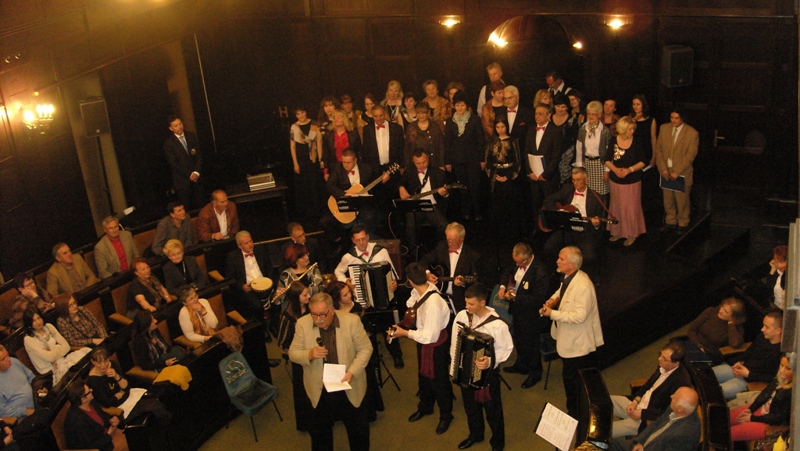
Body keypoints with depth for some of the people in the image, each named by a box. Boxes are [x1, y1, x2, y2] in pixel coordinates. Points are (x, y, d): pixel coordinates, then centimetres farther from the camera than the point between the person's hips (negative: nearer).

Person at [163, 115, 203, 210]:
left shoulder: (191, 136, 6)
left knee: (199, 205, 4)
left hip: (196, 177, 4)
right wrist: (189, 174, -12)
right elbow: (173, 163, -9)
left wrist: (196, 172, -8)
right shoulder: (168, 142, -6)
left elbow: (199, 155, 5)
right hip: (182, 180, -3)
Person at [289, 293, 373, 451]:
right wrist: (309, 354, -26)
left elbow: (365, 348, -8)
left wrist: (352, 372, -20)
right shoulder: (302, 324, -11)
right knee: (320, 432, 20)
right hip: (319, 390, 1)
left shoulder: (352, 321, -15)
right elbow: (293, 353, -5)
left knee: (359, 431, 15)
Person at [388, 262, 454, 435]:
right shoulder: (426, 287, -16)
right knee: (424, 375, 27)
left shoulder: (433, 304, -39)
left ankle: (446, 415, 39)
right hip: (423, 341, 8)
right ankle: (425, 406, 52)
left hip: (435, 344, -8)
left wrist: (404, 333, -23)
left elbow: (429, 336, -32)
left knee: (439, 380, 15)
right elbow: (412, 303, 6)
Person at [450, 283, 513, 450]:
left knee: (492, 410, 16)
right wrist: (454, 361, 5)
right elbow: (455, 340, 3)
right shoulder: (462, 315, -11)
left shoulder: (497, 324, -26)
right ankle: (475, 434, 50)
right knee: (470, 406, 25)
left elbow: (506, 348, -16)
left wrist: (490, 361, -30)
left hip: (486, 374, -4)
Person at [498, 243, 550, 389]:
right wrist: (503, 286, -7)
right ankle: (521, 365, 50)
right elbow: (507, 274, 14)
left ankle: (535, 373, 34)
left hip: (531, 316, -8)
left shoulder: (540, 272, -31)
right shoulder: (518, 263, -6)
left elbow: (538, 299, -29)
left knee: (531, 344, 12)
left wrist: (515, 297, -28)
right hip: (517, 311, 8)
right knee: (519, 340, 27)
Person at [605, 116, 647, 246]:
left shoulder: (637, 143, -12)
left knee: (631, 207, 4)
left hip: (632, 181, -2)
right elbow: (607, 160, 1)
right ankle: (617, 231, 28)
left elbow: (643, 162, -5)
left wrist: (630, 169, -19)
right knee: (617, 206, 13)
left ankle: (631, 234, 19)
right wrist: (615, 169, -18)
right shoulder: (612, 141, -6)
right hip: (615, 180, 2)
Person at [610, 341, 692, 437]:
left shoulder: (682, 381, -25)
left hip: (647, 419, -9)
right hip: (637, 404, 9)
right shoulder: (663, 366, -1)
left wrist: (642, 413, -18)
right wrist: (635, 401, 0)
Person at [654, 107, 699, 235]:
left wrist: (676, 172, -18)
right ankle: (670, 222, 32)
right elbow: (658, 149, 1)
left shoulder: (692, 133, -12)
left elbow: (690, 156, -14)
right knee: (668, 199, 14)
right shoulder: (664, 128, 1)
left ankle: (682, 224, 27)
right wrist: (663, 169, -9)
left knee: (682, 200, 8)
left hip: (682, 173, -3)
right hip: (666, 172, 4)